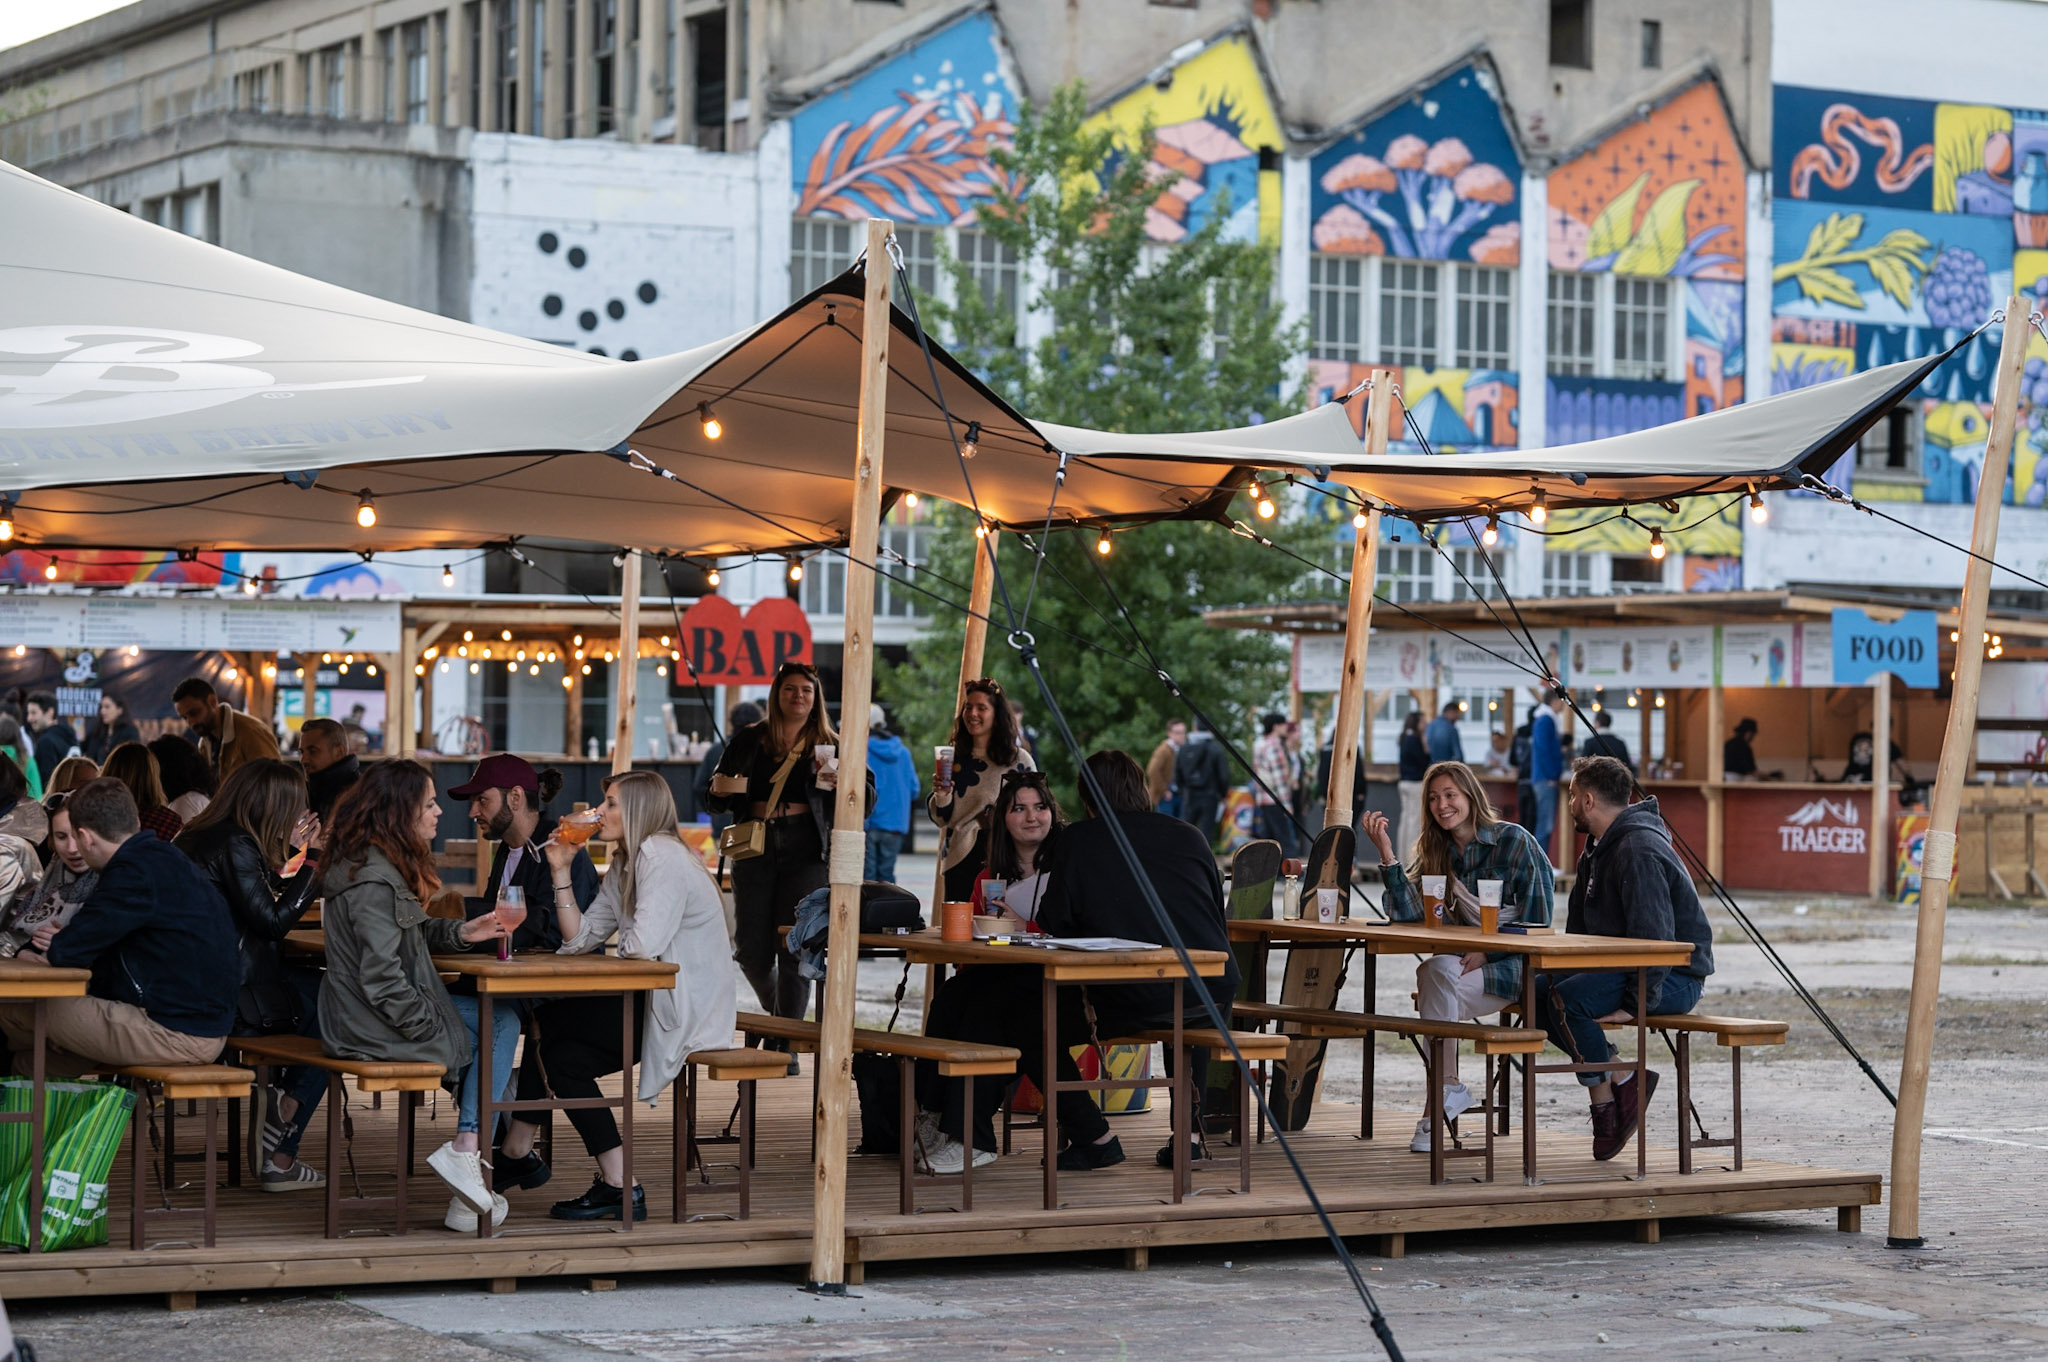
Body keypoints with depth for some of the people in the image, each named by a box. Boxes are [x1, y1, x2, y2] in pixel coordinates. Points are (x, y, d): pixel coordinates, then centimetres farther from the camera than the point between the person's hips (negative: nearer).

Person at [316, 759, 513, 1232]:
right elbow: (382, 978, -26)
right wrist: (432, 1029, -16)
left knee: (500, 1021, 12)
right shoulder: (374, 881, -24)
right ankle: (464, 1153, 1)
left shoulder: (371, 864, 8)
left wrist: (461, 933, 6)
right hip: (375, 1030, -10)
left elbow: (407, 934, 22)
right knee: (500, 1027, 3)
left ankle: (465, 1155, 6)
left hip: (356, 1021, 10)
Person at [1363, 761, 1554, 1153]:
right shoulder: (1435, 850, 9)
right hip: (1462, 964, 4)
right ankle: (1448, 1091, -26)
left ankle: (1446, 1092, -24)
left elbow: (1536, 922, -9)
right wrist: (1387, 854, -13)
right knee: (1433, 972, -32)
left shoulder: (1514, 841, -6)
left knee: (1437, 972, -32)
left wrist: (1488, 952, -20)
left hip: (1513, 967, -4)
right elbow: (1408, 913, -5)